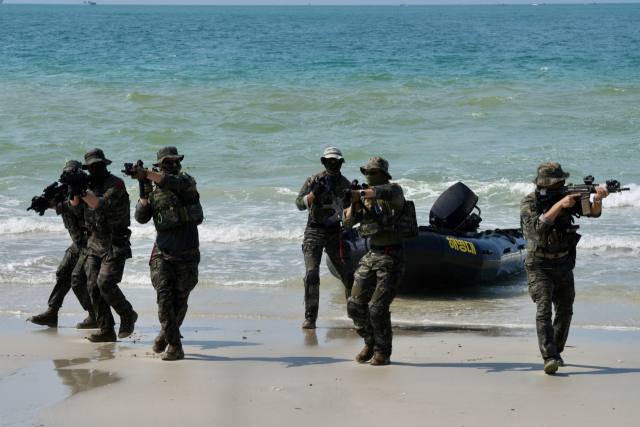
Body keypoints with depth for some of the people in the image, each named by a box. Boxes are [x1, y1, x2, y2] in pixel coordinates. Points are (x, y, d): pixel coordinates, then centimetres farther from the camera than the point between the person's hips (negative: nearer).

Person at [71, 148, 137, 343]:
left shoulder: (116, 184, -10)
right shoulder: (90, 184, 12)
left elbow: (102, 203, -24)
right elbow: (74, 203, 2)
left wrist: (83, 193, -36)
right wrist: (75, 190, -17)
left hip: (114, 244, -7)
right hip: (95, 242, 7)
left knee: (105, 283, -16)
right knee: (93, 285, -1)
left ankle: (128, 315, 7)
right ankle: (106, 330, 3)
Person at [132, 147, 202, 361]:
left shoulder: (187, 181, -1)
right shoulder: (155, 193, 8)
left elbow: (176, 182, -26)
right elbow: (141, 217, -1)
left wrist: (146, 174, -37)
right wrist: (145, 194, -15)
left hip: (187, 256, -1)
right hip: (163, 254, 1)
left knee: (179, 303, 5)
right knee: (165, 299, -14)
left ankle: (165, 334, 29)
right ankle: (175, 346, -8)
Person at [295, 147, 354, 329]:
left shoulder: (345, 184, 6)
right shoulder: (313, 180, -1)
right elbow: (299, 204, -6)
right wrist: (314, 193, -22)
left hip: (335, 233, 2)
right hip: (314, 232, -2)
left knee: (349, 275, -1)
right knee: (311, 276, -12)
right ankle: (310, 318, -4)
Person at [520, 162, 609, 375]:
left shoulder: (566, 196, -1)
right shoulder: (529, 203, -14)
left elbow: (593, 212, -8)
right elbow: (538, 226, -31)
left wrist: (597, 199, -30)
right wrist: (559, 205, -37)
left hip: (564, 264, 5)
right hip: (539, 266, -5)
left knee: (565, 311, 10)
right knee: (544, 310, -18)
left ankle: (556, 351, 29)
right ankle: (549, 358, -24)